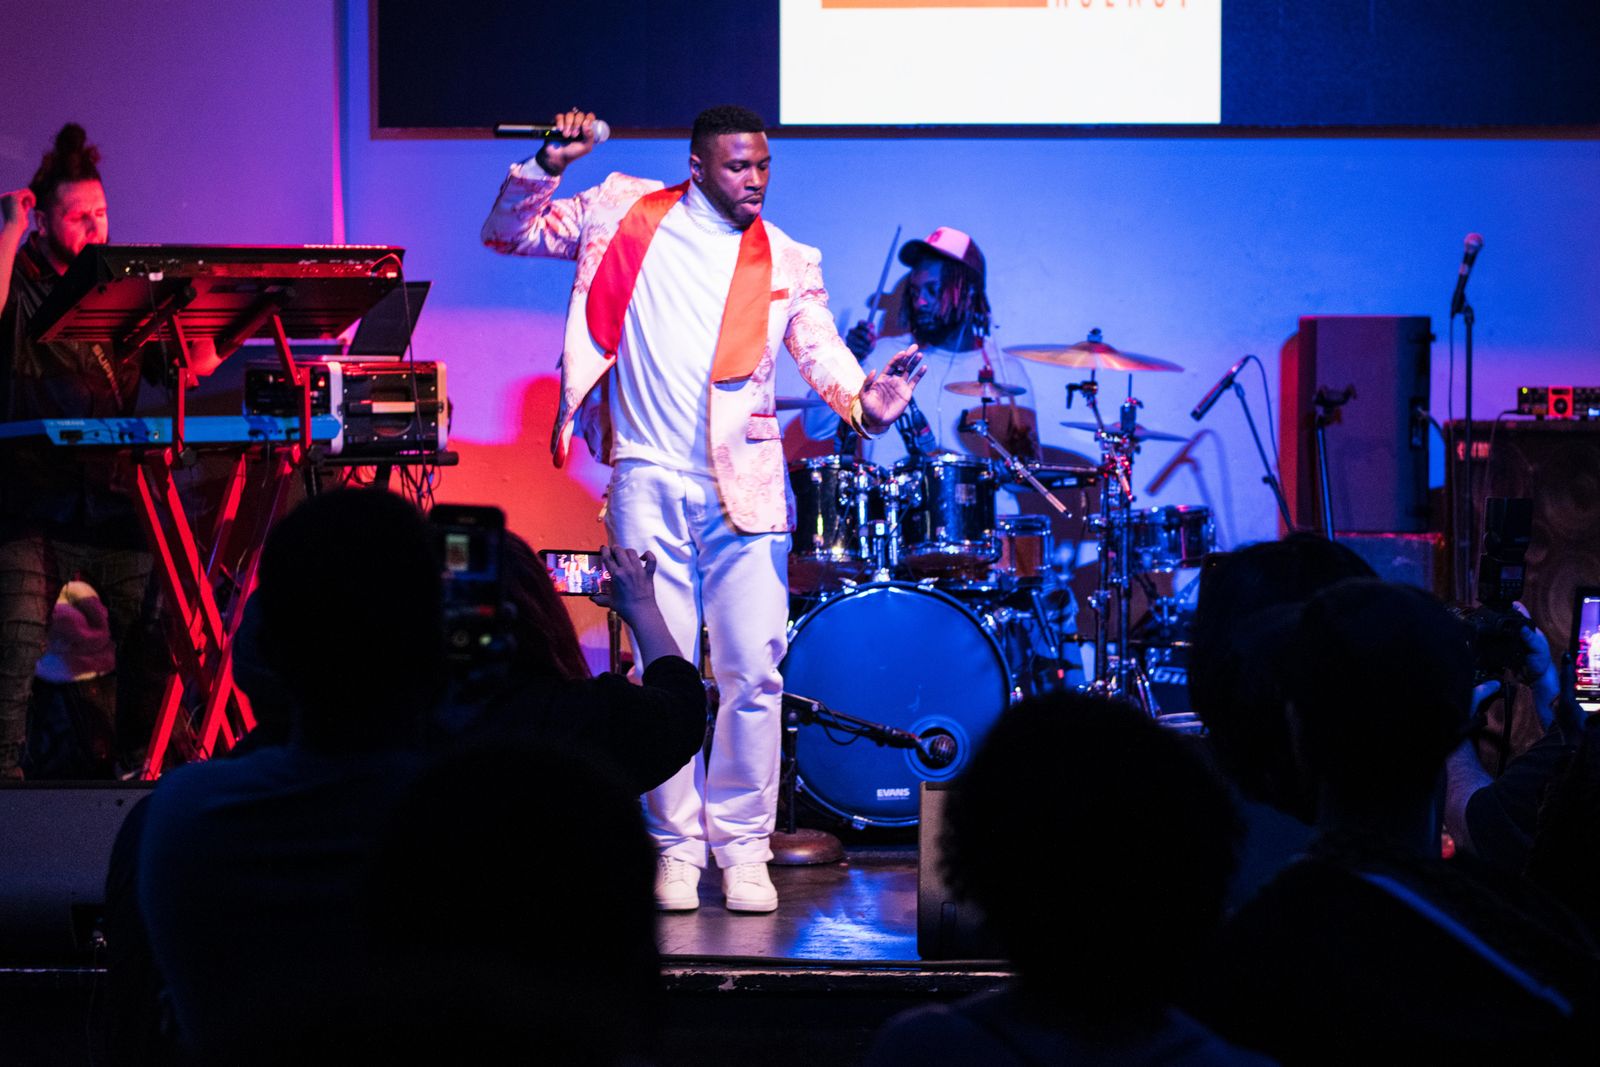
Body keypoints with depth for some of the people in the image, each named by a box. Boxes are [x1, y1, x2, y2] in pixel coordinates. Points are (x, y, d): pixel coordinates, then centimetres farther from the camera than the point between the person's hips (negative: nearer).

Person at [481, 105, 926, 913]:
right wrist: (547, 168, -7)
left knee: (753, 672, -3)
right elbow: (508, 233, 11)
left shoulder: (787, 263, 8)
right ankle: (675, 847, 11)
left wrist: (862, 400, -22)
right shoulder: (624, 214, 6)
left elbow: (821, 350, -1)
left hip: (744, 486, 1)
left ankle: (744, 851, 9)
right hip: (650, 482, -1)